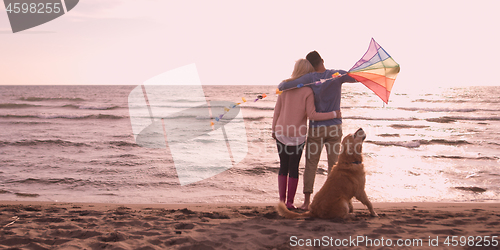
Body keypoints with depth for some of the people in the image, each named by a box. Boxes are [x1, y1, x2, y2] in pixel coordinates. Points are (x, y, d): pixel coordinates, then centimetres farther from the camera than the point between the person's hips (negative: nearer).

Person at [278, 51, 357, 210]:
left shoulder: (309, 78, -9)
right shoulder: (338, 75, -5)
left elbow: (283, 86, -14)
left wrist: (281, 86, 9)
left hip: (316, 128, -1)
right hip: (335, 127, 1)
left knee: (310, 166, 7)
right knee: (334, 166, 7)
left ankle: (307, 202, 8)